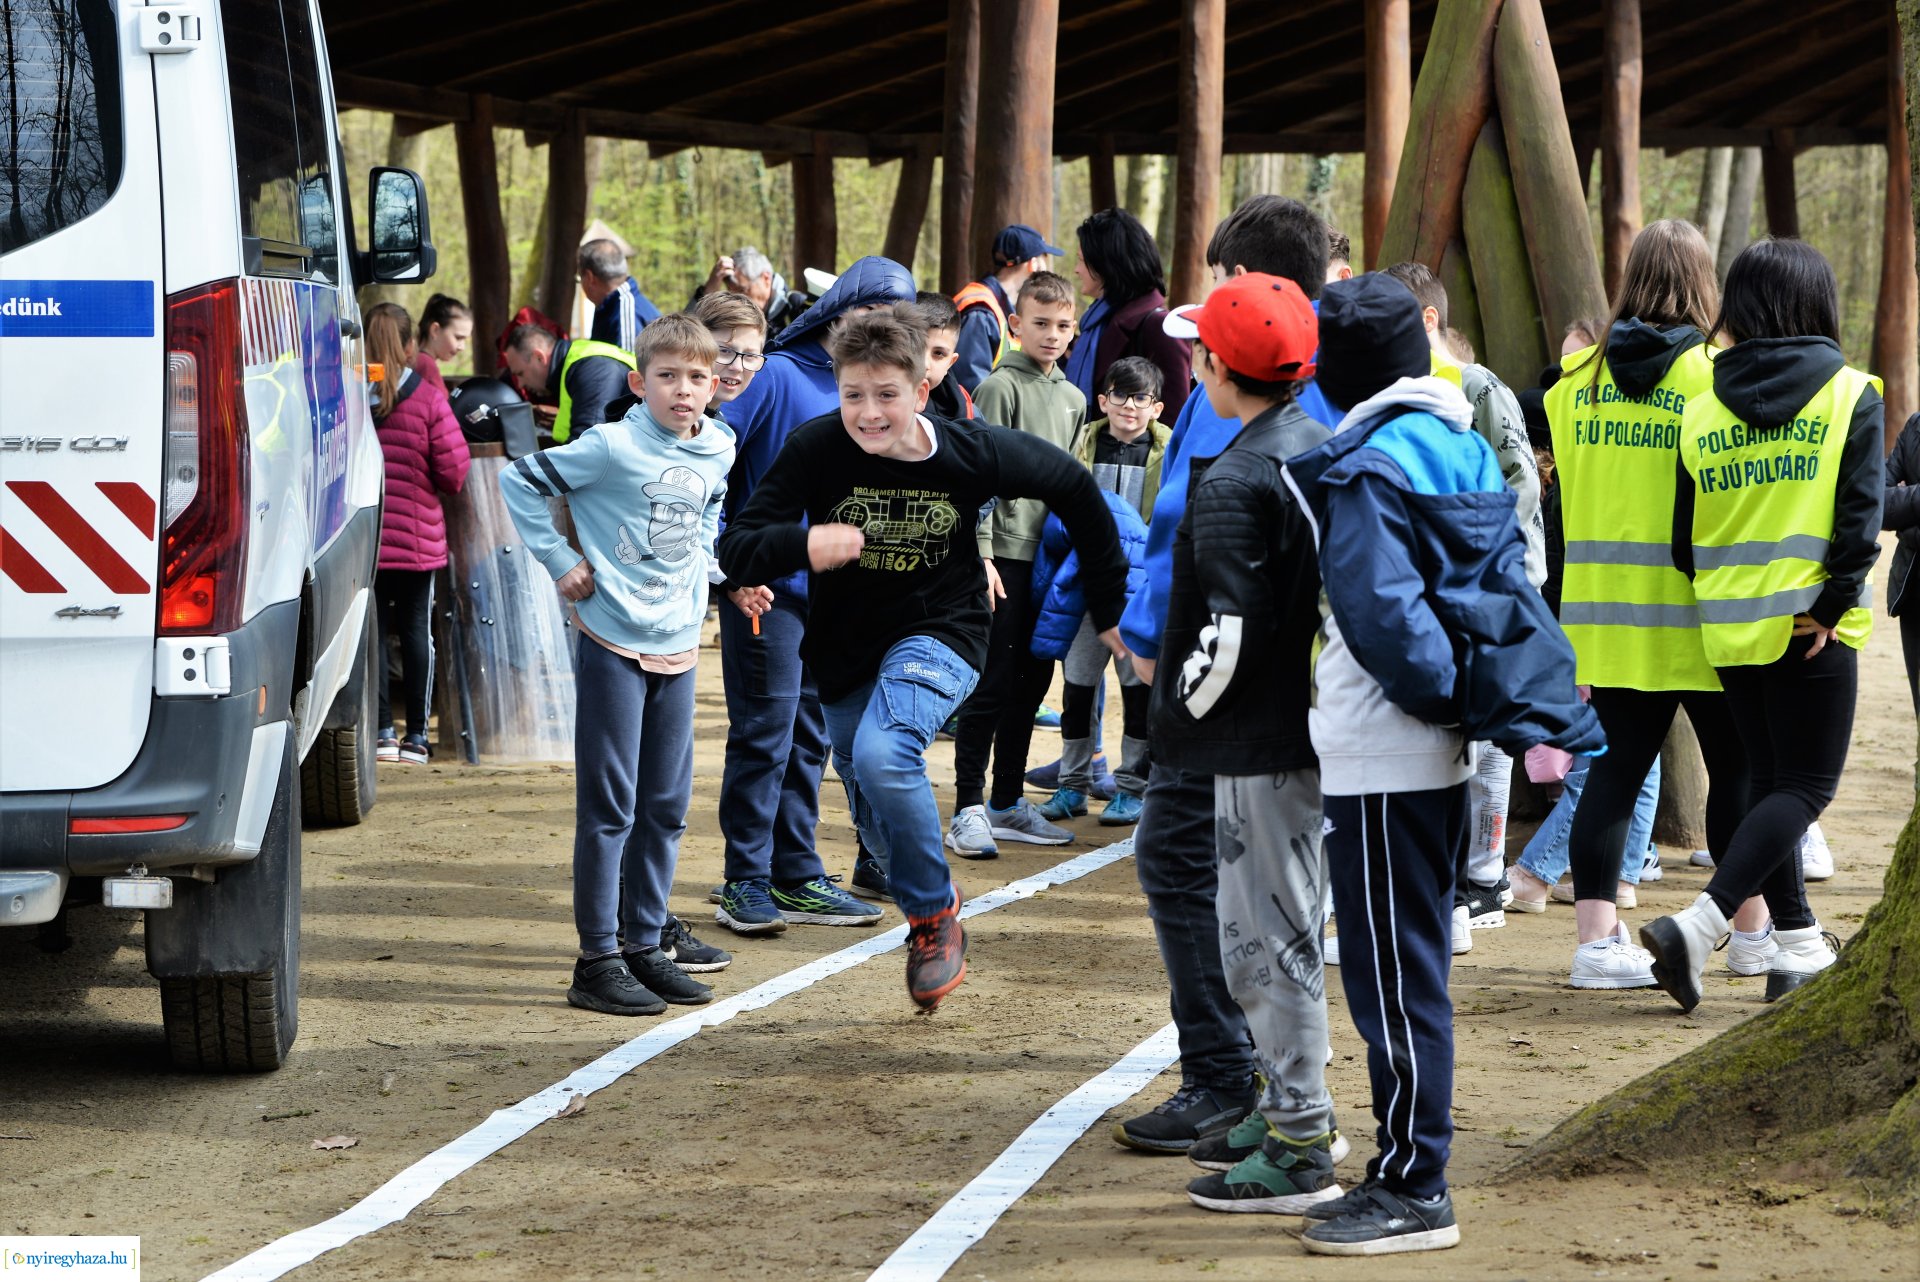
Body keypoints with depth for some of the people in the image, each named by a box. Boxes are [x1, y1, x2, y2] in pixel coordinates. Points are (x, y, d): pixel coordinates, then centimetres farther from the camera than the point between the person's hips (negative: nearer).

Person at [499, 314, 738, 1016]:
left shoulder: (719, 450, 5)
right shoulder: (612, 447, -13)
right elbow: (519, 482, -9)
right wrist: (559, 561, -10)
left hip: (678, 646, 6)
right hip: (614, 642, -6)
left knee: (666, 806, 10)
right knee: (609, 807, -4)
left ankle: (645, 941, 21)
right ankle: (598, 960, 0)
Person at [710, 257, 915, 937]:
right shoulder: (776, 377, -11)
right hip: (767, 591, -6)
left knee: (809, 741, 12)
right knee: (764, 735, -4)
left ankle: (796, 879, 20)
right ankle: (745, 885, 3)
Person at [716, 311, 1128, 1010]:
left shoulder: (973, 453, -18)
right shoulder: (815, 448, -19)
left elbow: (1071, 486, 1)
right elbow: (736, 550, -20)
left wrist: (1109, 604, 7)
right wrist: (802, 545, -42)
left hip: (940, 632, -3)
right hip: (845, 649, 3)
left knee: (883, 755, -30)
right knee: (867, 781, 18)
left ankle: (934, 914, -10)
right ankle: (932, 896, 49)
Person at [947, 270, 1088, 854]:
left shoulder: (1073, 399, 14)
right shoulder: (1001, 387, -7)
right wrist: (981, 555, -17)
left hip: (1049, 558, 7)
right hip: (1006, 554, -7)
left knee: (1032, 681, 11)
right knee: (992, 684, -8)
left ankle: (1008, 803, 20)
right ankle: (969, 809, -5)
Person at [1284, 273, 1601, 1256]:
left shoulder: (1368, 468, -17)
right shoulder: (1462, 445, 12)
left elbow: (1377, 608, -22)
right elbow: (1502, 578, 17)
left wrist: (1440, 690, -10)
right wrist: (1479, 695, 11)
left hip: (1382, 758, -9)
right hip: (1434, 748, 9)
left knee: (1393, 976, -4)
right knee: (1410, 968, 16)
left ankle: (1412, 1190, 0)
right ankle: (1406, 1171, 23)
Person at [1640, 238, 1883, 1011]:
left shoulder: (1702, 410, 4)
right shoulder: (1850, 395, -5)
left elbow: (1685, 540, 5)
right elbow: (1860, 514, -14)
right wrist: (1832, 606, -11)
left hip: (1730, 628, 4)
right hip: (1812, 628, -4)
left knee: (1770, 778, 16)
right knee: (1806, 787, -1)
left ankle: (1798, 947, 18)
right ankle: (1699, 926, -19)